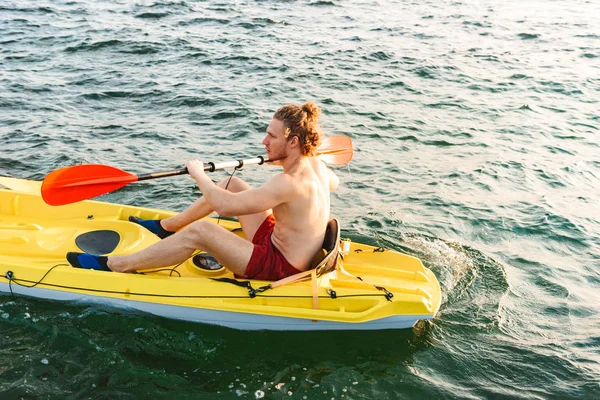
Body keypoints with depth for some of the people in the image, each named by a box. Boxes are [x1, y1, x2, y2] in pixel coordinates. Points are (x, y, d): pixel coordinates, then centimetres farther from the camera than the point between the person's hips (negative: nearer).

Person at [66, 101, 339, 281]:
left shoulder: (289, 184, -32)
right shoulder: (316, 165, -4)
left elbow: (224, 206, -33)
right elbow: (334, 182, 23)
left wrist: (199, 174, -15)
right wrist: (285, 161, 28)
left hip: (278, 268, -10)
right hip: (276, 242, 10)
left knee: (200, 230, -23)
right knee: (232, 184, 14)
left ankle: (115, 265, -9)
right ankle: (165, 227, 30)